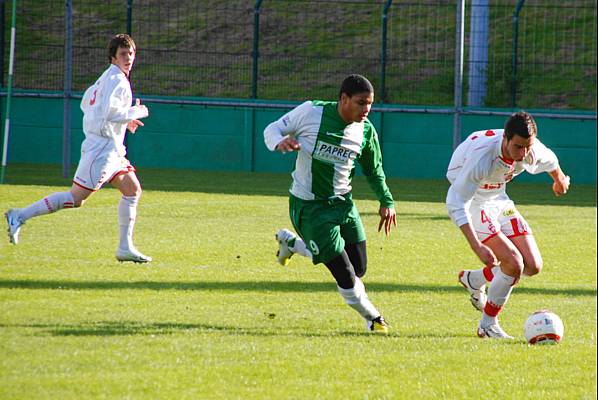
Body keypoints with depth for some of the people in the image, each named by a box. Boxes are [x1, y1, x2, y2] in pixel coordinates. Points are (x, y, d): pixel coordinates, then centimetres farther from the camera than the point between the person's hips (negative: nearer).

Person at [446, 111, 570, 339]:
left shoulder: (533, 150, -18)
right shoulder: (481, 157, -37)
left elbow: (550, 161, 10)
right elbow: (455, 203, -35)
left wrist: (559, 179, 33)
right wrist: (477, 246, -43)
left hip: (498, 200, 7)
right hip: (472, 203, -7)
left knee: (533, 266, -2)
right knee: (513, 263, -21)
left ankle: (474, 280, 23)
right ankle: (487, 325, -2)